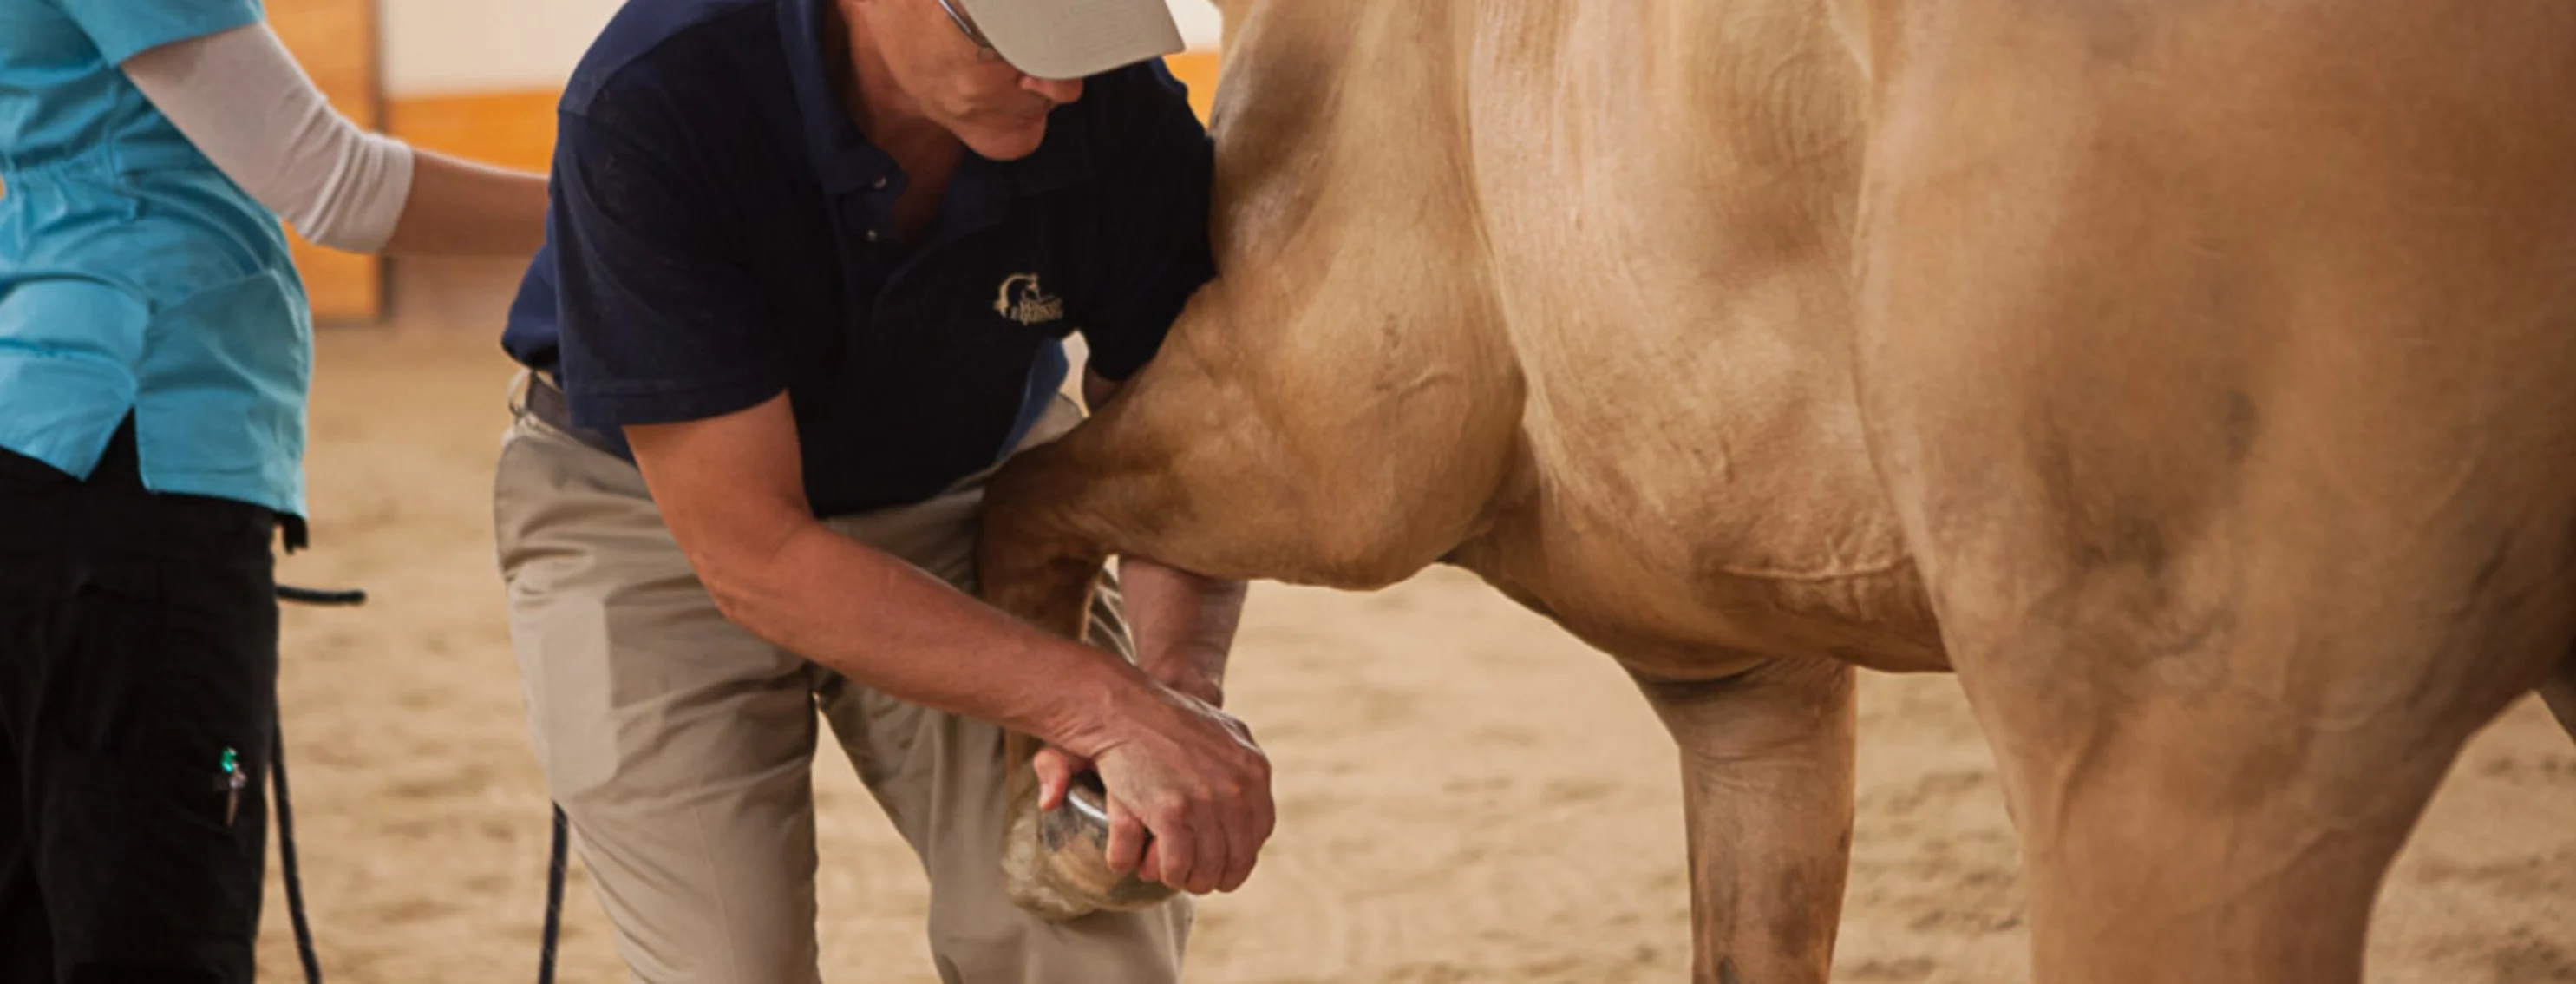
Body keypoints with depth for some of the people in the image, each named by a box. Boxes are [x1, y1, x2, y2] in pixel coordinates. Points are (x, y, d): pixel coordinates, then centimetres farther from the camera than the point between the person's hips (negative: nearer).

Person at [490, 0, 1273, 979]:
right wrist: (1105, 704, -42)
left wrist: (1180, 680, -31)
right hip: (660, 513, -3)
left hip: (957, 490, 3)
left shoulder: (1129, 114, -25)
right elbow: (750, 551, -35)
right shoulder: (653, 102, -36)